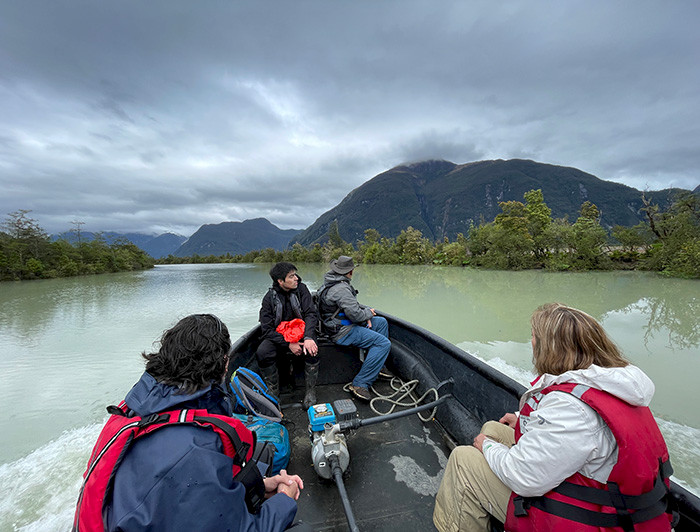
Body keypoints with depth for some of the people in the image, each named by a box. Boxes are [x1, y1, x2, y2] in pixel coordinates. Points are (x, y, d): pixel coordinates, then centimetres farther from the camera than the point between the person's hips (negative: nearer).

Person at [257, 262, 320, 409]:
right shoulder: (270, 298, -9)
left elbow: (311, 314, -13)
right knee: (262, 353, -27)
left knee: (311, 349, -31)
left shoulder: (301, 289, -5)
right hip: (279, 336, 0)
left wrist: (308, 337, -31)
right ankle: (273, 392, -6)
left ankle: (310, 391, -12)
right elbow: (267, 329, -11)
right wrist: (288, 343, -23)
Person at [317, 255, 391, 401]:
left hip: (343, 323, 11)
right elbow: (355, 314, -26)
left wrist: (365, 312, 4)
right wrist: (368, 312, -5)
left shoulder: (332, 282, 9)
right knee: (384, 344, -18)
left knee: (382, 322, 17)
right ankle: (360, 384, -13)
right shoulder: (341, 288, -25)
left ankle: (378, 366, 22)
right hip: (342, 332, -11)